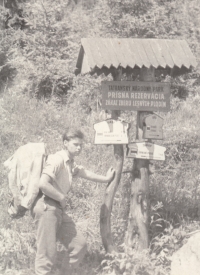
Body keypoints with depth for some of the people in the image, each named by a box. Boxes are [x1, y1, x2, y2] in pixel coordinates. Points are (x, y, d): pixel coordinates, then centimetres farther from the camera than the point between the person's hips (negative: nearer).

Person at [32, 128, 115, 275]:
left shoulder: (71, 163, 17)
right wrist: (62, 198, -13)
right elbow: (43, 184, -25)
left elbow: (84, 173, 37)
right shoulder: (58, 160, -13)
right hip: (47, 207, -10)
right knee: (48, 254, -11)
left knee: (79, 245, 6)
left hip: (59, 209, 10)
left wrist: (105, 179, 47)